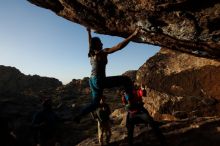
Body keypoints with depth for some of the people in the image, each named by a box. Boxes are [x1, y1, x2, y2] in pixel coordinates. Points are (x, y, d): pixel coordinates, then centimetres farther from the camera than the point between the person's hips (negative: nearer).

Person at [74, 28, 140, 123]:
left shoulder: (92, 53, 12)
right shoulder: (102, 52, -9)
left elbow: (90, 43, 35)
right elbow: (119, 46, -20)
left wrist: (89, 33, 49)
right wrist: (133, 35, -20)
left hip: (93, 81, 9)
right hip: (99, 81, -9)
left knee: (95, 103, 23)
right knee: (127, 80, -6)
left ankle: (79, 116, 23)